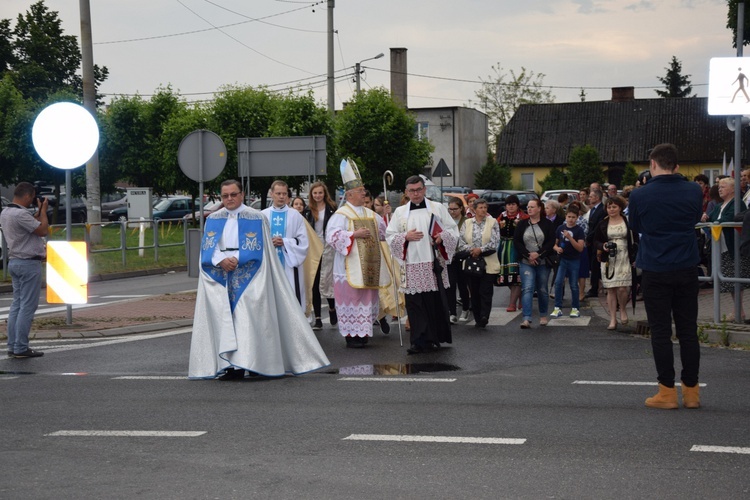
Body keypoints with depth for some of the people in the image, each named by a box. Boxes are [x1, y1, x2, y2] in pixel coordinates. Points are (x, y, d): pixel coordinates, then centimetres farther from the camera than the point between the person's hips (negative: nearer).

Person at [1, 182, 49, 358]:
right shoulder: (20, 214, -20)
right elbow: (43, 230, -17)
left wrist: (38, 212, 15)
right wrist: (43, 210, -5)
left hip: (15, 262, 10)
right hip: (29, 263, -10)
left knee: (17, 304, 11)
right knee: (28, 306, -6)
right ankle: (21, 348, -5)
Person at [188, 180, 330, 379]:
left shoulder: (255, 218, 1)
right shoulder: (213, 219, 12)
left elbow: (257, 249, -5)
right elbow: (207, 249, 4)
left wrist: (236, 260, -15)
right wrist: (221, 261, -14)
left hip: (248, 278, -3)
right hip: (221, 278, 4)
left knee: (249, 317, -10)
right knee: (225, 318, -1)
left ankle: (252, 361, -12)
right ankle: (230, 364, 0)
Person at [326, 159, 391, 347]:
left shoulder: (370, 214, 16)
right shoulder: (341, 215, -6)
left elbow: (384, 232, 24)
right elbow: (332, 236, -17)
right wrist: (354, 234, -19)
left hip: (368, 265, 7)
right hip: (350, 266, -7)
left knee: (368, 298, 7)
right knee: (351, 298, -5)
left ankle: (363, 333, 15)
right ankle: (351, 335, 0)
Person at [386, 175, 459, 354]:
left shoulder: (438, 208, 8)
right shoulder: (400, 212, 11)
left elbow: (453, 230, 9)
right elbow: (390, 236, 9)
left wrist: (443, 236, -11)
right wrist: (406, 237, -8)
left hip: (434, 264, -1)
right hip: (411, 266, 1)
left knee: (437, 302, 2)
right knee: (415, 304, -3)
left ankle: (437, 338, 14)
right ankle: (420, 342, -1)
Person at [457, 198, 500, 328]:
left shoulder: (493, 222, 4)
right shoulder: (467, 223, 10)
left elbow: (494, 243, -5)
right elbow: (461, 244, 3)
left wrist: (480, 250, -13)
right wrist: (472, 250, -13)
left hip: (488, 264, -2)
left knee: (486, 292, -9)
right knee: (474, 292, 5)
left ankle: (484, 317, -14)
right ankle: (478, 319, 11)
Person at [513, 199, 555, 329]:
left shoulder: (547, 224, 1)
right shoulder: (522, 224, 5)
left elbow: (551, 241, -6)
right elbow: (516, 241, 0)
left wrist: (538, 254, -15)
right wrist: (528, 255, -10)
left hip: (543, 262, 0)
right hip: (526, 262, 0)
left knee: (542, 290, 10)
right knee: (527, 289, -12)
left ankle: (543, 316, 28)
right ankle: (526, 319, -19)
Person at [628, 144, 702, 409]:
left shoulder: (640, 195, -10)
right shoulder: (694, 191, -4)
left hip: (655, 271, -2)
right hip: (687, 269, 2)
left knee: (661, 332, 4)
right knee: (688, 331, 9)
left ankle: (667, 392, 6)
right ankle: (691, 391, 14)